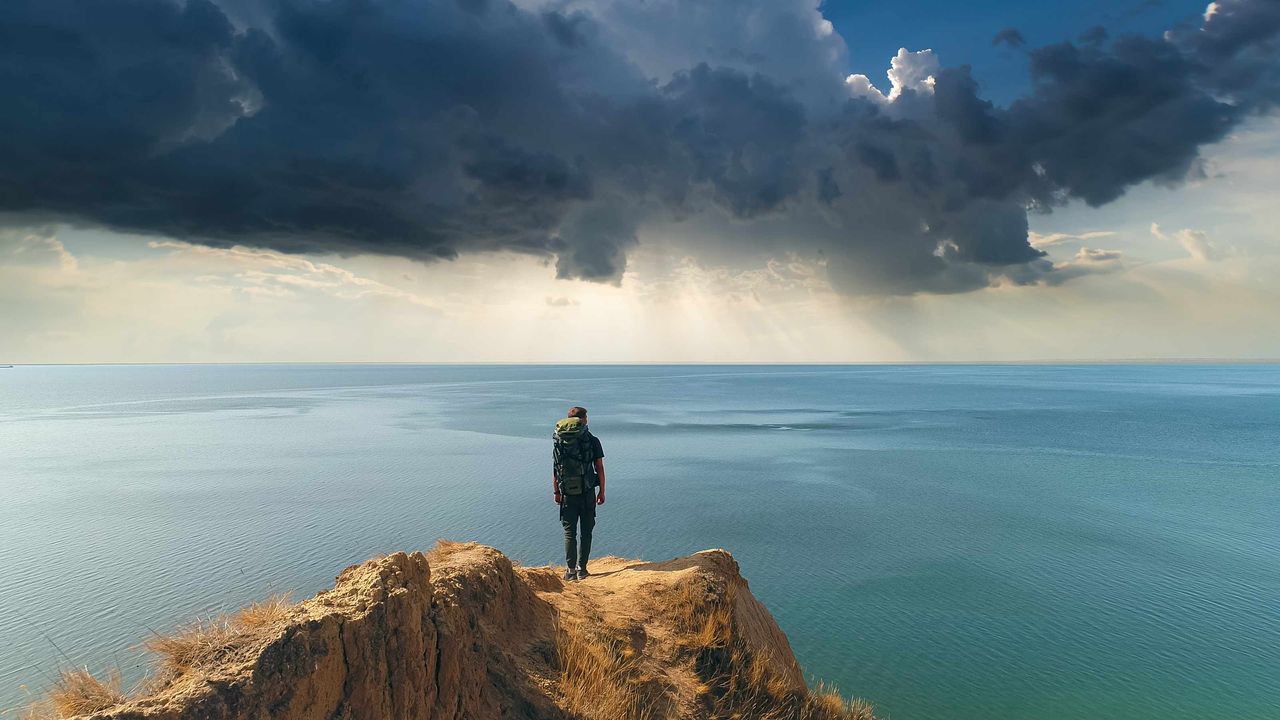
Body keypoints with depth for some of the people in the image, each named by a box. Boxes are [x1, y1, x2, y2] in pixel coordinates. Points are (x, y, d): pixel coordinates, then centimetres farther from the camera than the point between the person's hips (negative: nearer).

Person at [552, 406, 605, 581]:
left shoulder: (559, 442, 2)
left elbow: (555, 471, 4)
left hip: (568, 494, 1)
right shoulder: (592, 440, -4)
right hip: (587, 493, -1)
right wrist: (602, 491, 5)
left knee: (569, 532, 9)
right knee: (586, 532, 10)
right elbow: (600, 469, -3)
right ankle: (581, 568, 12)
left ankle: (571, 570, 7)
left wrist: (556, 492, 12)